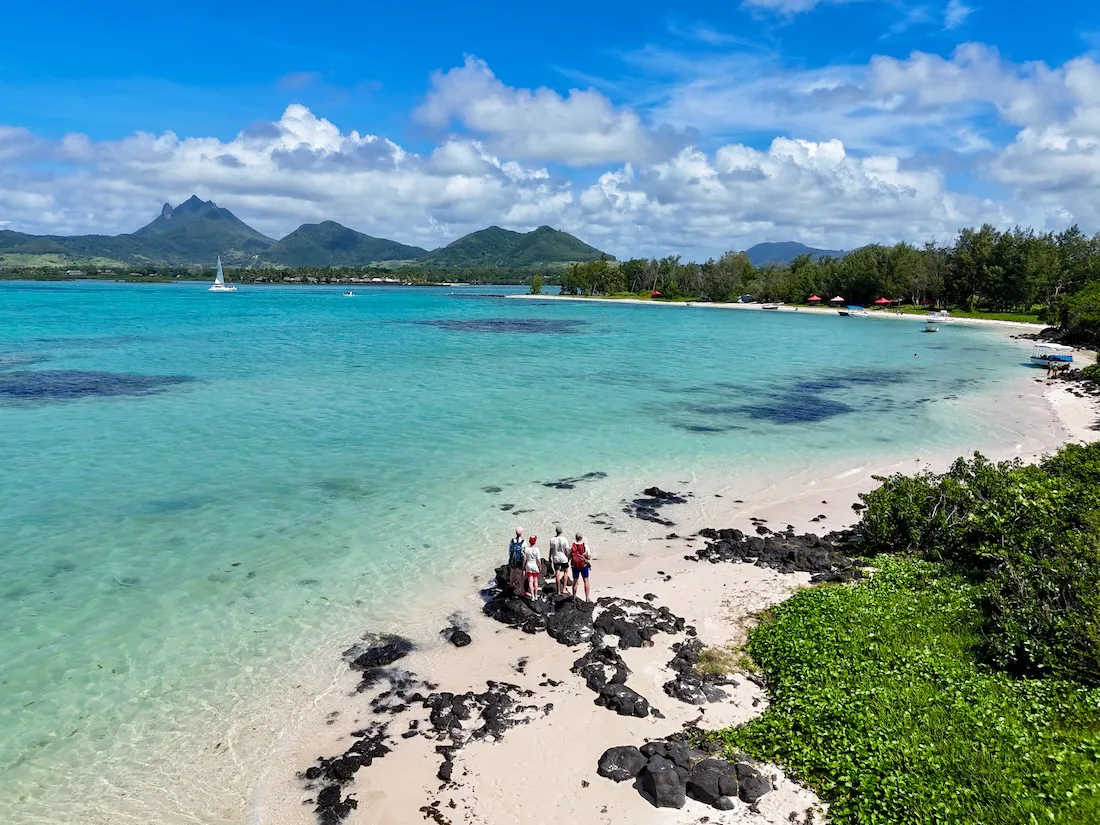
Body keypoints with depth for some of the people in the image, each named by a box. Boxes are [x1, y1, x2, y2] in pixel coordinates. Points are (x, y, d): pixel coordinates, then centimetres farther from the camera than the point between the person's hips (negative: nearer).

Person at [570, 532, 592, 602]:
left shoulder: (572, 546, -7)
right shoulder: (585, 546, -14)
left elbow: (569, 557, -3)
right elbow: (589, 557, -14)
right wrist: (590, 556, 8)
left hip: (575, 566, 2)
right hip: (584, 565, -2)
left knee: (575, 581, 15)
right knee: (586, 581, 10)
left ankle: (574, 596, 23)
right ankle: (587, 598, 9)